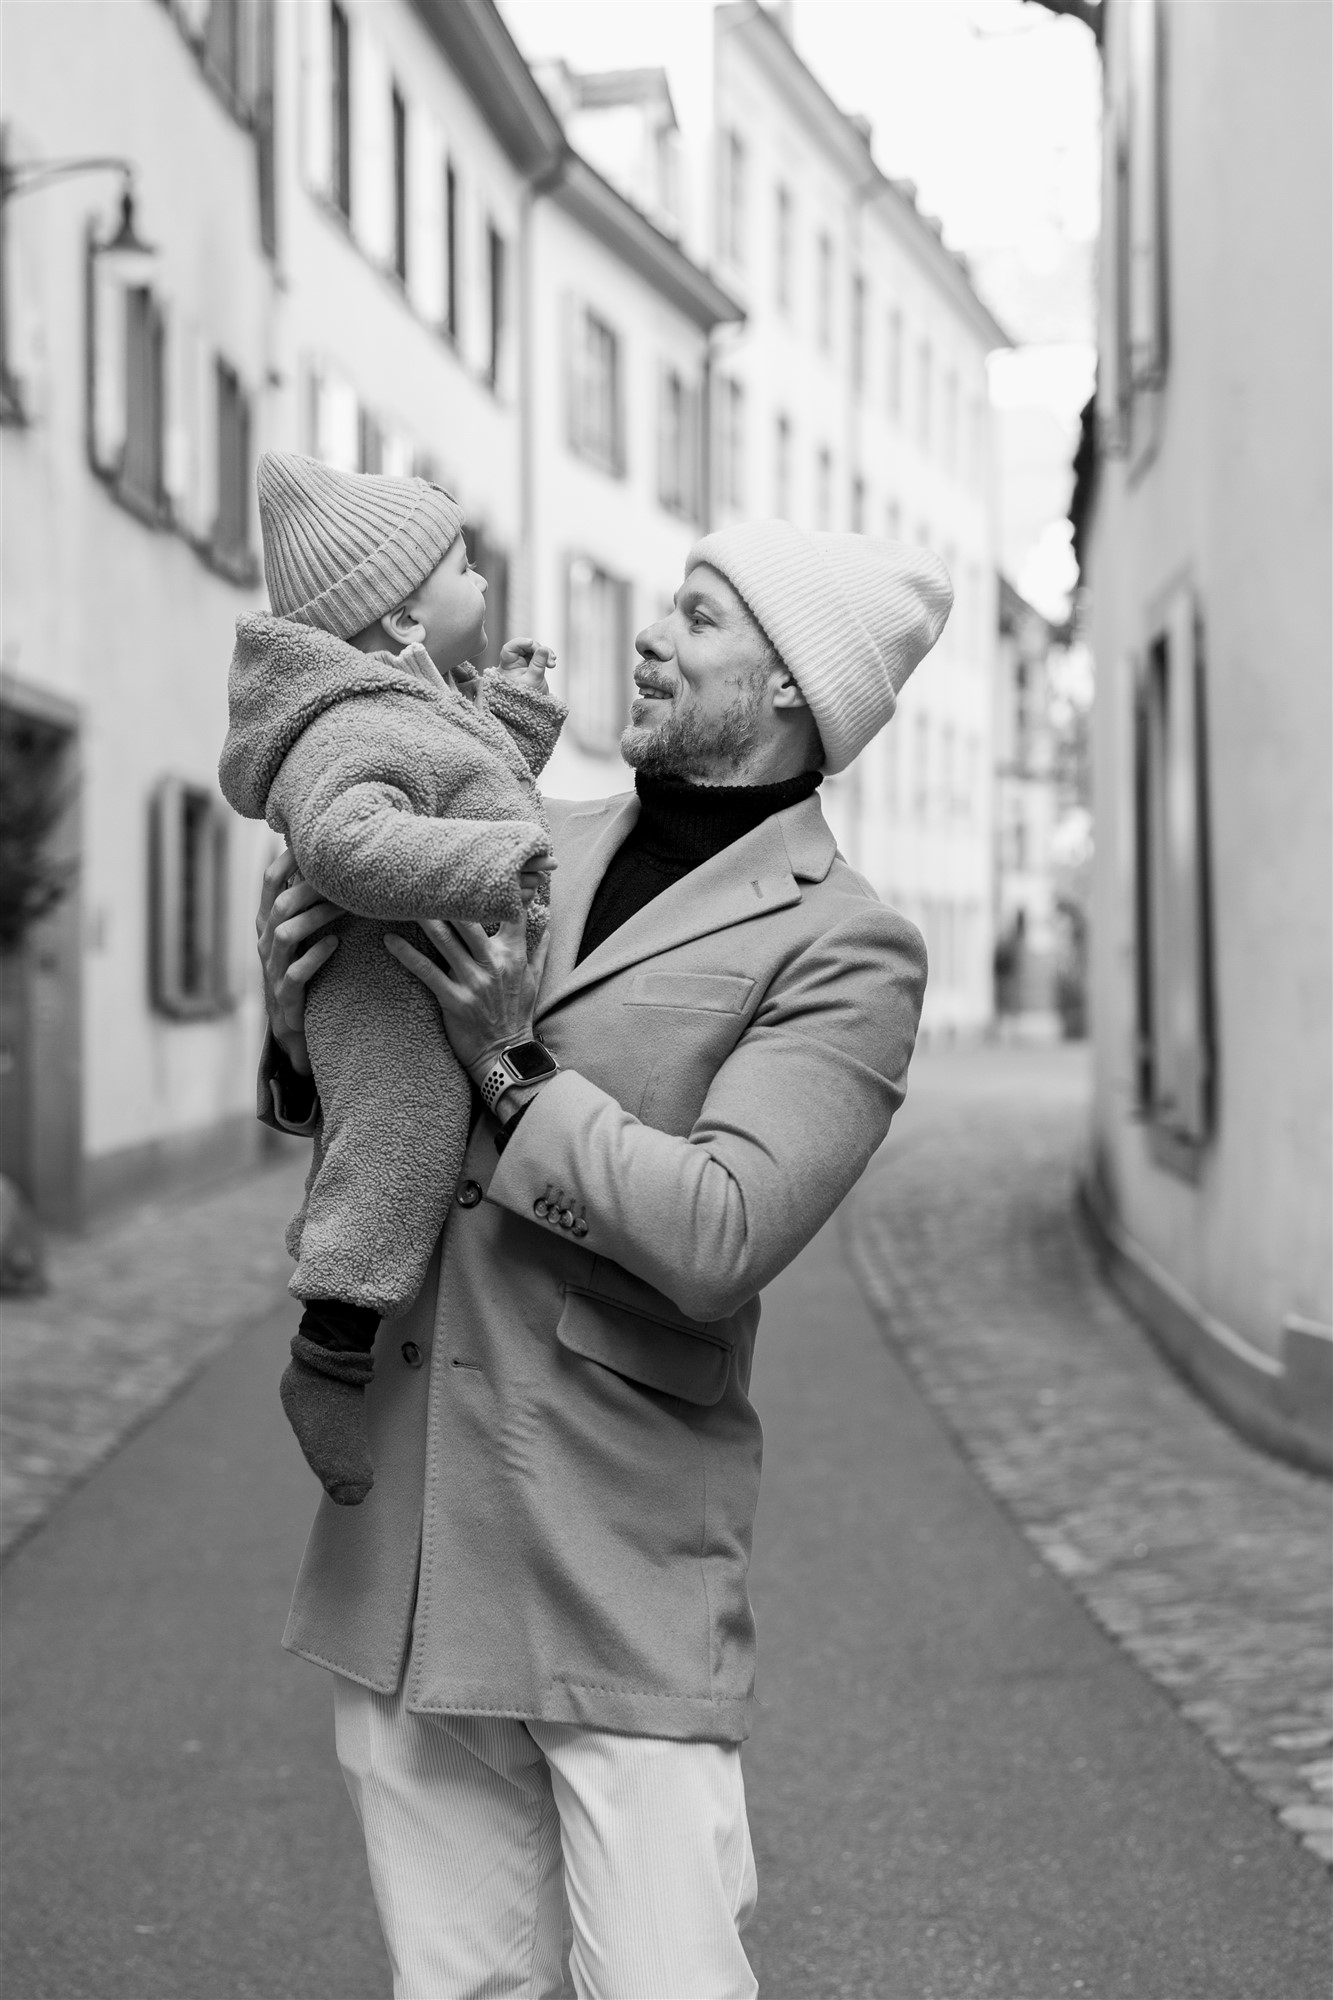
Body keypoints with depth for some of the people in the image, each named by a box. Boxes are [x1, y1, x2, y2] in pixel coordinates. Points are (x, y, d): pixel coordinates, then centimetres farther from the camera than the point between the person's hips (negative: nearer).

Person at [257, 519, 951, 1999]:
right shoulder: (531, 851, 12)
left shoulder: (843, 953, -5)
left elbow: (721, 1235, -17)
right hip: (404, 1538, 5)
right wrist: (304, 1028, -1)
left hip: (624, 1568, -5)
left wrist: (516, 1072, -12)